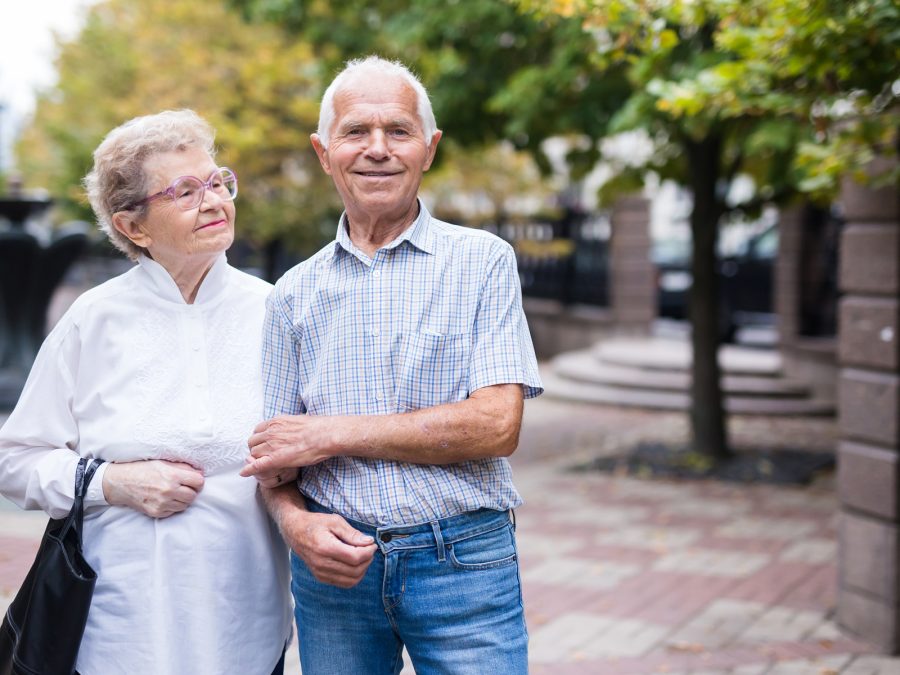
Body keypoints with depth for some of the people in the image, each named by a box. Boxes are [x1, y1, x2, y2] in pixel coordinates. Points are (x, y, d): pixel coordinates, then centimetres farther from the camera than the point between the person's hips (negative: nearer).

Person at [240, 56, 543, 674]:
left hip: (462, 562, -2)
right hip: (335, 566, 3)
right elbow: (272, 452, 11)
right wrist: (294, 520, -11)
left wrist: (332, 434, -11)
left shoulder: (483, 262, -2)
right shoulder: (295, 293, 8)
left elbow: (497, 425, -11)